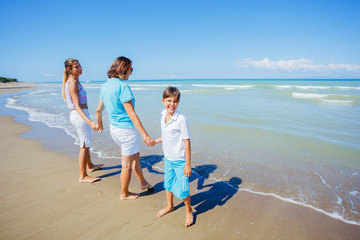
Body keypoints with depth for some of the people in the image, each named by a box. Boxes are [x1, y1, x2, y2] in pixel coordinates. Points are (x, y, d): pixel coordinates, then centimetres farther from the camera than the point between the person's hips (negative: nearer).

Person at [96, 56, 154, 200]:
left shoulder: (105, 85, 6)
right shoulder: (123, 87, -21)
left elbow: (98, 110, 15)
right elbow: (132, 115, -26)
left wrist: (100, 124, 34)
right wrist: (146, 136, -25)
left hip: (113, 128, 9)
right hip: (126, 129, -9)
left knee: (135, 156, 25)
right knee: (127, 165, 9)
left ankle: (143, 183, 40)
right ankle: (124, 194, 29)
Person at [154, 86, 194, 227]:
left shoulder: (181, 120, -22)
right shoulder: (163, 116, 0)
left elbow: (187, 142, -19)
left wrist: (188, 164, -17)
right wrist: (155, 141, 22)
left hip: (180, 160, -7)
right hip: (167, 158, 7)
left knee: (181, 190, 2)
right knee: (168, 184, 23)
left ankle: (189, 212, 30)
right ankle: (169, 206, 48)